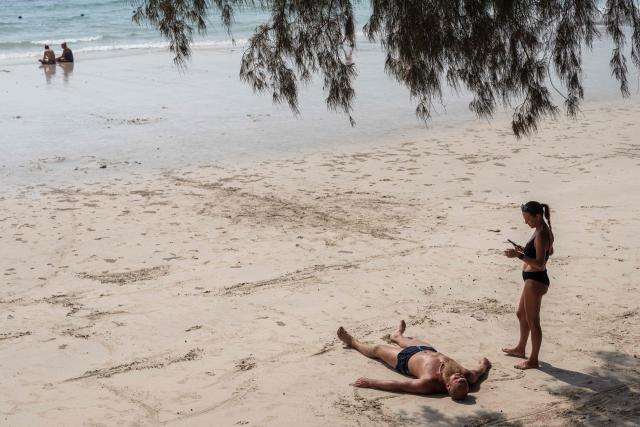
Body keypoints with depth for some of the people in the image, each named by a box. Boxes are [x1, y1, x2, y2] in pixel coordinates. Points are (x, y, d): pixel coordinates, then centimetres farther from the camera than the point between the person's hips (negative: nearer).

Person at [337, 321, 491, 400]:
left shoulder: (429, 384, -48)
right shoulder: (469, 377, -37)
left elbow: (397, 385, -41)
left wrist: (369, 383, -35)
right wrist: (484, 364, 10)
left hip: (406, 359, -5)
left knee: (377, 349, 20)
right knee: (410, 341, 36)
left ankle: (354, 342, 52)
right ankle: (397, 335, 72)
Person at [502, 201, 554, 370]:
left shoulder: (541, 235, -23)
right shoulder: (544, 231, 8)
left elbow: (539, 263, -28)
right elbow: (549, 251, 24)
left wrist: (519, 255, -32)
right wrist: (525, 250, 15)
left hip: (535, 281, -11)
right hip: (533, 279, 11)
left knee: (532, 321, 0)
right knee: (521, 314, 25)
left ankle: (533, 360, 10)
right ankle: (520, 348, 43)